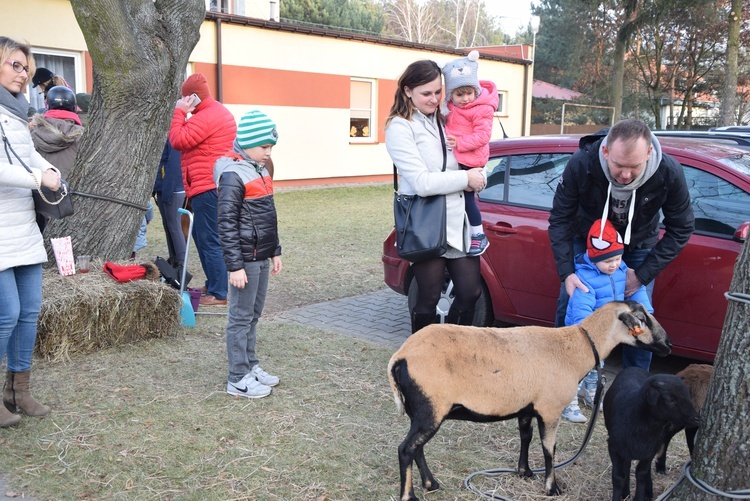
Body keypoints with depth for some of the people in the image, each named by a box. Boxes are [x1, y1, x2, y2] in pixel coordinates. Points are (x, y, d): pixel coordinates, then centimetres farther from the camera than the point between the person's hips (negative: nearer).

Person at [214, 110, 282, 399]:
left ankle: (250, 367, 28)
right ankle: (238, 379, 8)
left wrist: (275, 252, 21)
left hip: (261, 257, 9)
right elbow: (226, 224, -18)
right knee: (241, 318, -1)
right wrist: (235, 266, -20)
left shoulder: (258, 169, 13)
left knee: (254, 315, 16)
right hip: (246, 258, -9)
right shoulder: (233, 175, -15)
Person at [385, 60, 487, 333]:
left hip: (458, 221, 6)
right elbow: (421, 183, -17)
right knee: (429, 298, 4)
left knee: (470, 292, 7)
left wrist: (477, 177, -6)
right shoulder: (400, 127, -7)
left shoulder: (445, 120, 14)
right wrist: (465, 179, -10)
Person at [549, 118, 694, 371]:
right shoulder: (581, 163, -35)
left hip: (638, 247, 0)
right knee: (567, 304, 1)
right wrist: (566, 272, -30)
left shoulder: (669, 173, -32)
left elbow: (681, 229, -17)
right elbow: (560, 219, -22)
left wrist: (642, 275, -22)